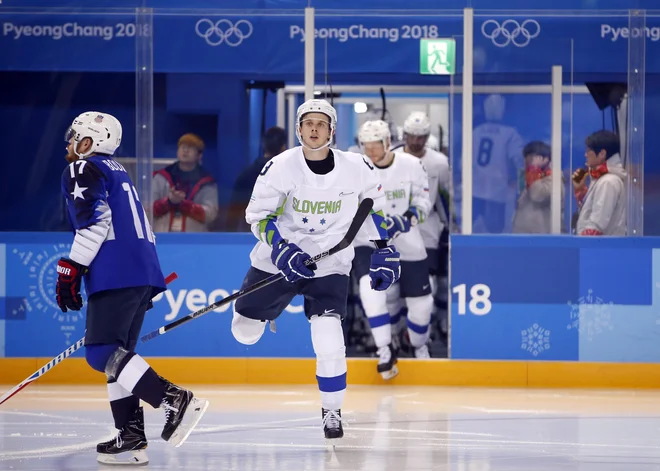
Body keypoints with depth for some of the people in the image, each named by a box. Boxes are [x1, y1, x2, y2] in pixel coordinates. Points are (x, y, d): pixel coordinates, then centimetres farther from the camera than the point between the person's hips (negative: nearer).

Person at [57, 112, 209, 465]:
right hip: (143, 273, 9)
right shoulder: (118, 172, 28)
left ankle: (173, 400, -26)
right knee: (115, 353, 11)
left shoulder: (82, 170, 0)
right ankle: (131, 437, 4)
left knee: (101, 353, -13)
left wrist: (71, 270, -13)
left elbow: (95, 221, -14)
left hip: (116, 275, -9)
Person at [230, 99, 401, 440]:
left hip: (329, 265, 0)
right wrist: (281, 250, -24)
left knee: (329, 342, -17)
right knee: (244, 334, 10)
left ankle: (332, 411, 6)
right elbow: (258, 216, -10)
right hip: (279, 259, 1)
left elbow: (375, 203, 8)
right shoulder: (280, 167, -17)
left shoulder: (356, 168, -12)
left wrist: (384, 250, 5)